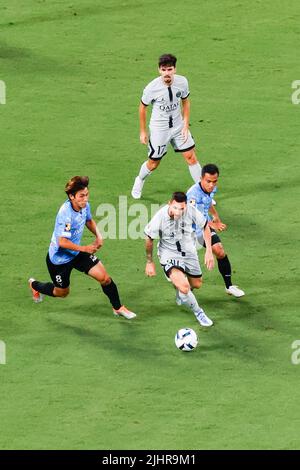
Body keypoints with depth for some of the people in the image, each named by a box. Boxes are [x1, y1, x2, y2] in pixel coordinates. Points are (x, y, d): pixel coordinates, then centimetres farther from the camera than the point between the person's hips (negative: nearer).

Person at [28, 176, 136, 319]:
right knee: (62, 292, 17)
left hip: (77, 253, 6)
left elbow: (89, 220, 14)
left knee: (104, 277, -4)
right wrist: (85, 249, -29)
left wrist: (98, 235, -4)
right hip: (59, 258, -6)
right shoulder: (66, 214, -35)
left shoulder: (84, 206, -10)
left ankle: (118, 308, 16)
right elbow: (62, 242, -36)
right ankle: (34, 285, 46)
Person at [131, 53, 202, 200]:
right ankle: (139, 181, 41)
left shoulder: (182, 82, -14)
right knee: (153, 163, 8)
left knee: (191, 157, 1)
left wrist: (185, 126, -2)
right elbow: (142, 107, -6)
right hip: (159, 129, -3)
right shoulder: (152, 88, -23)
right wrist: (142, 132, 1)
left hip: (178, 126, 3)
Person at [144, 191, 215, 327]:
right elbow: (149, 239, -9)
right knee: (183, 287, -24)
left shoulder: (190, 211, -23)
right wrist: (149, 262, 1)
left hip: (189, 251, 4)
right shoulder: (160, 217, -28)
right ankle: (199, 313, 3)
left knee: (196, 285, 18)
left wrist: (209, 251, -4)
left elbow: (205, 226, -3)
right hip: (169, 254, -4)